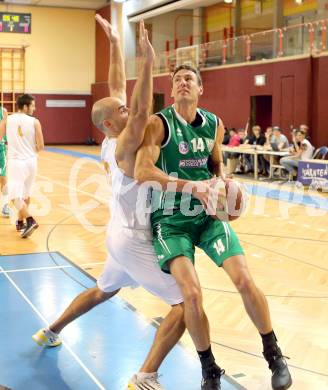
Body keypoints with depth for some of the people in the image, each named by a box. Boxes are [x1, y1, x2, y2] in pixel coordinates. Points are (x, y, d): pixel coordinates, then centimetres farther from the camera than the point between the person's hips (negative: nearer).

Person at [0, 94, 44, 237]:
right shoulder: (34, 122, -3)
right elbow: (40, 146, -5)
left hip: (16, 161, -2)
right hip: (31, 161, 2)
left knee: (15, 196, -3)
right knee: (26, 193, 19)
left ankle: (30, 220, -19)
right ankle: (20, 222, 29)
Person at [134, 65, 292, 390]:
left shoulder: (214, 125, 3)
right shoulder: (159, 123, -12)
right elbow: (142, 171, -25)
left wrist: (223, 181, -3)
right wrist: (192, 186, -32)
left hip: (208, 215, 4)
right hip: (171, 220, -4)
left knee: (244, 280, -8)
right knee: (191, 293, -18)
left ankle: (274, 355, 15)